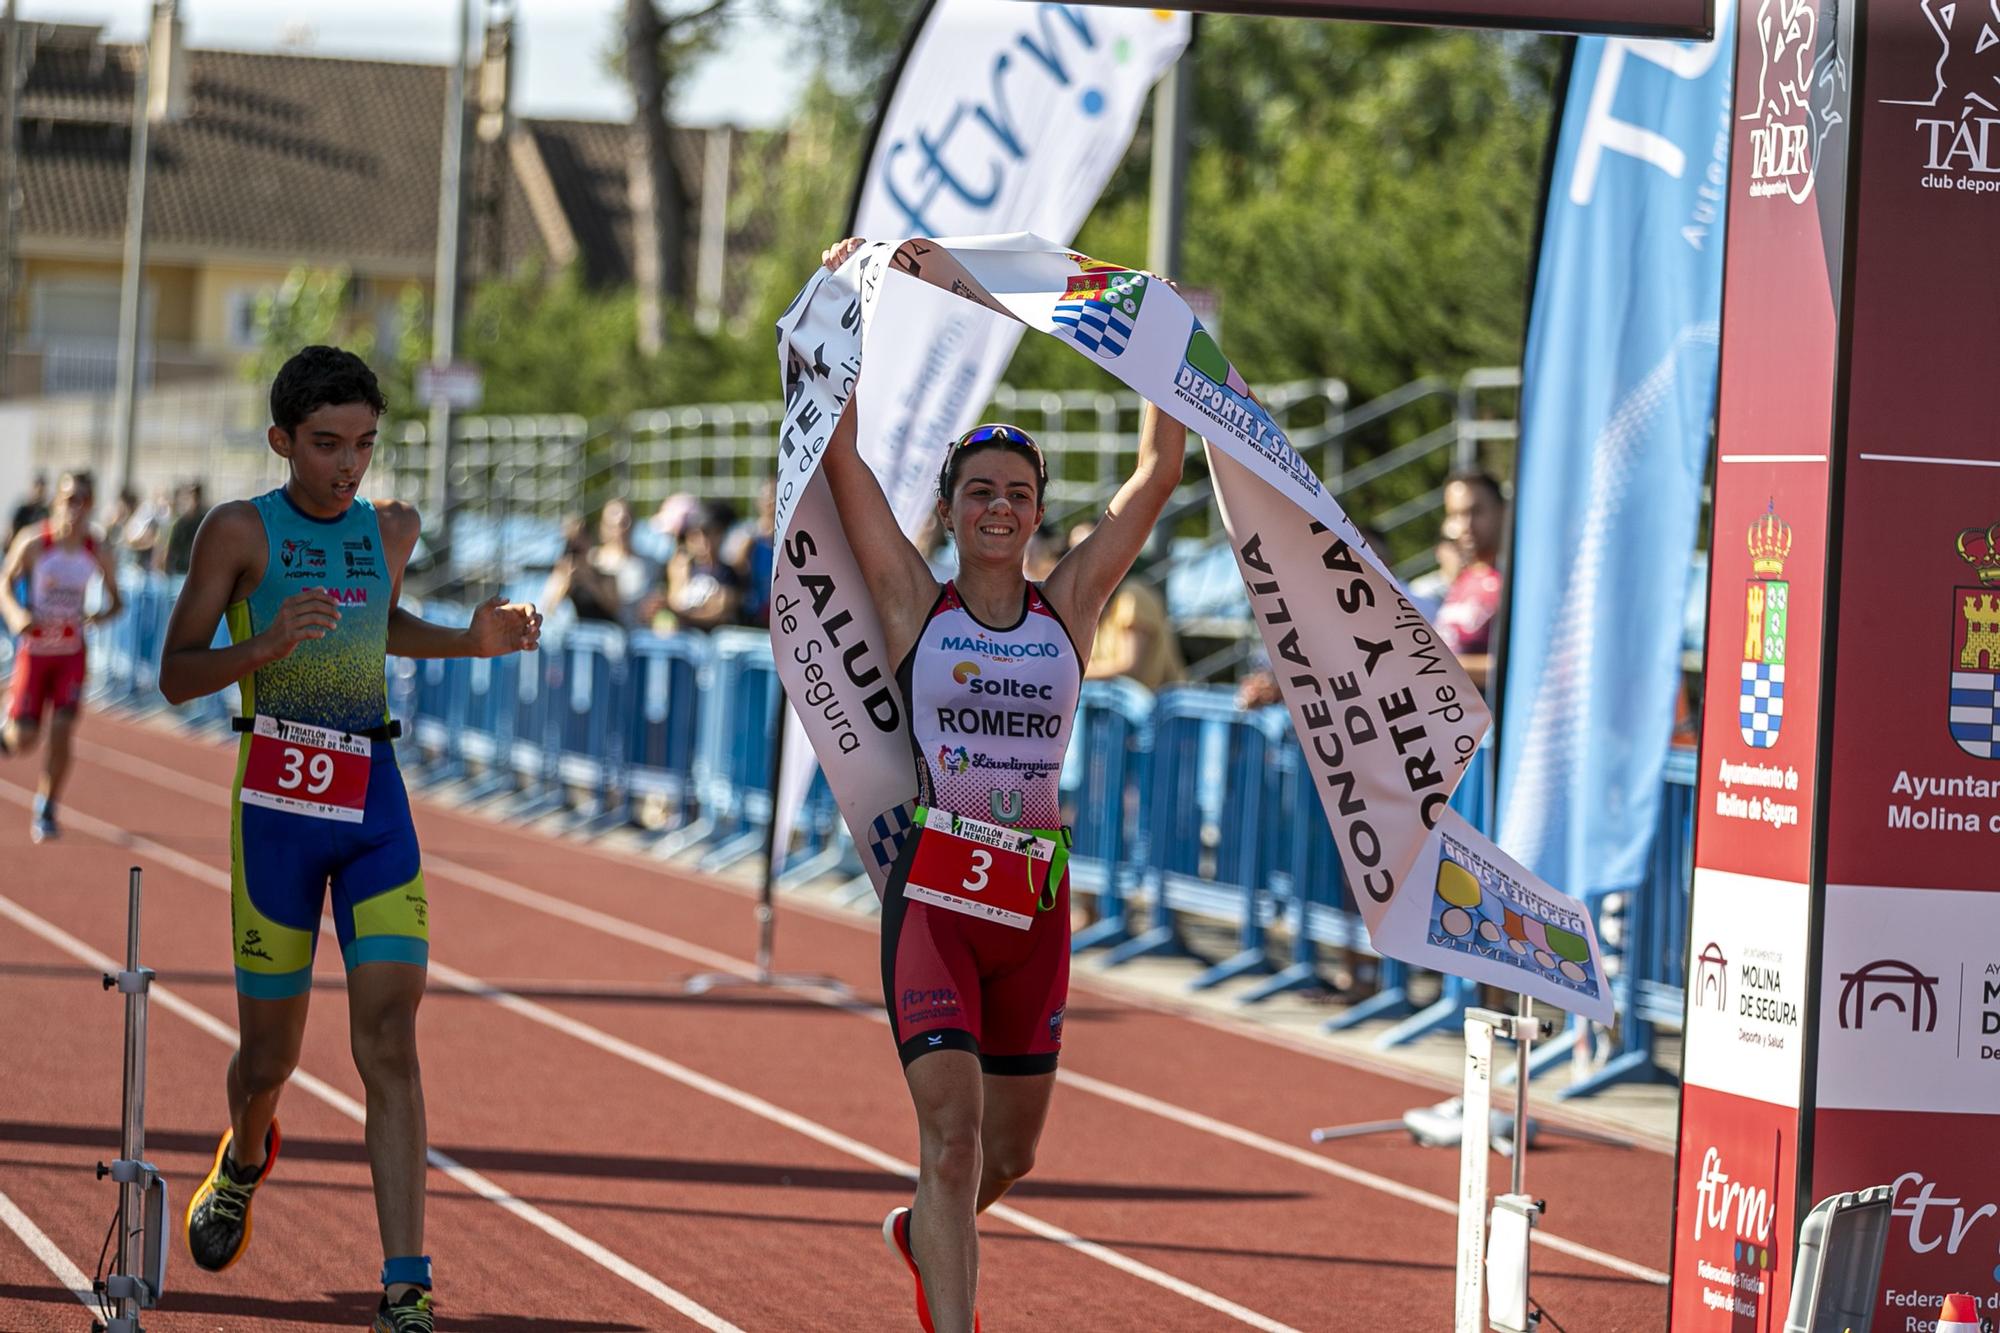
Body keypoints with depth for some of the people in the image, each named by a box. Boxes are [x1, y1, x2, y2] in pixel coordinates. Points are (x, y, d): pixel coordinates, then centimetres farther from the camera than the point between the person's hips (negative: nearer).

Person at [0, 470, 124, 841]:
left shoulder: (98, 551, -4)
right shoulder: (33, 542, -12)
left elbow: (116, 601, 6)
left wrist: (103, 615, -18)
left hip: (72, 652, 2)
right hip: (34, 649, -2)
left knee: (61, 731, -10)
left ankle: (45, 812, 4)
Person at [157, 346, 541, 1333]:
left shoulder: (391, 529, 10)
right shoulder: (240, 530, -4)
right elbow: (176, 675, -5)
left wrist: (474, 642, 14)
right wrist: (267, 644, -23)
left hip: (378, 806, 2)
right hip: (278, 803, -2)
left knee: (389, 1044, -11)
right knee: (269, 1054, 8)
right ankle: (244, 1162, 45)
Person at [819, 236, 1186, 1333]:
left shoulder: (1068, 607, 6)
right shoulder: (915, 604, 1)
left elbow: (1157, 473, 7)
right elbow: (840, 456, -2)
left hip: (1037, 900, 3)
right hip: (935, 891, -3)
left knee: (1010, 1149, 16)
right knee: (951, 1129, -16)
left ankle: (926, 1234, 46)